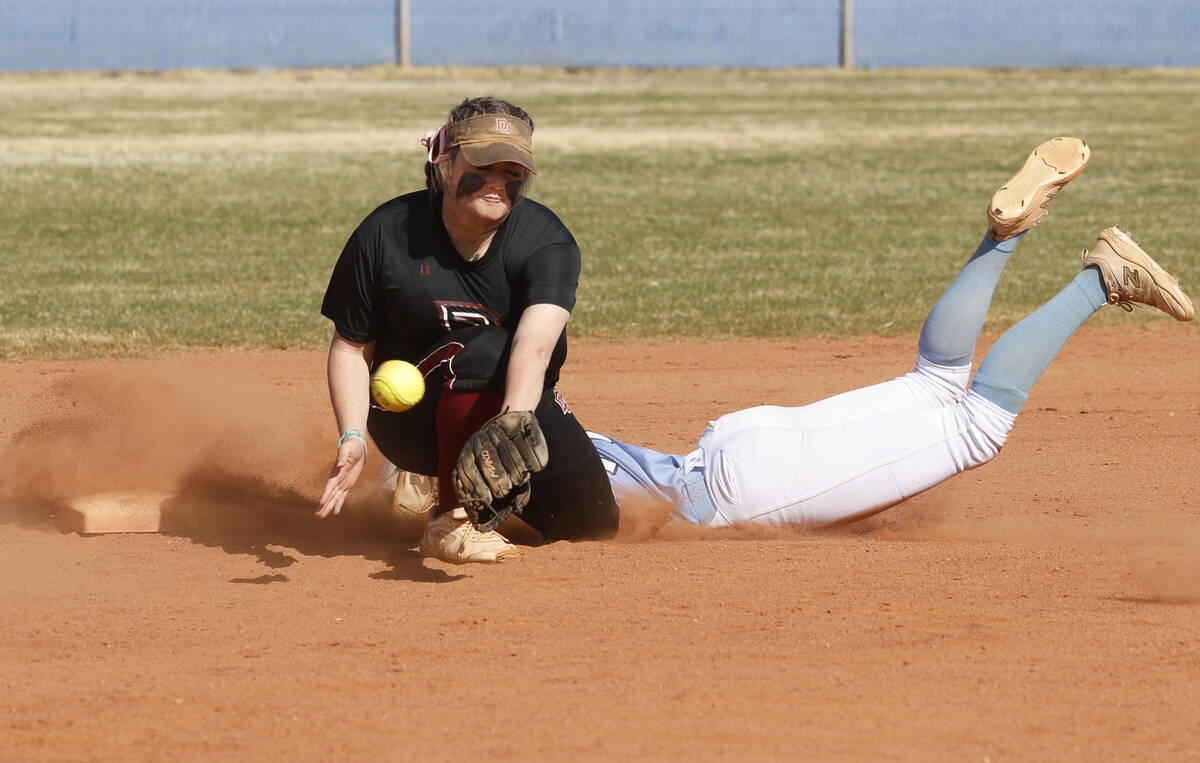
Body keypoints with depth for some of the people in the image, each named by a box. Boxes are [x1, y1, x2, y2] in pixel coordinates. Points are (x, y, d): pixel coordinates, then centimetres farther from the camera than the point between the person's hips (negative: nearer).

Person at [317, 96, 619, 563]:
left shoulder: (546, 241, -16)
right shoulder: (385, 235, -12)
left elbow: (535, 343, -35)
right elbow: (351, 347, -4)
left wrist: (516, 418, -55)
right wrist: (352, 437, -21)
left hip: (519, 399, 3)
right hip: (409, 420, -3)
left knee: (591, 521, -4)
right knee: (483, 347, -33)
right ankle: (452, 516, -24)